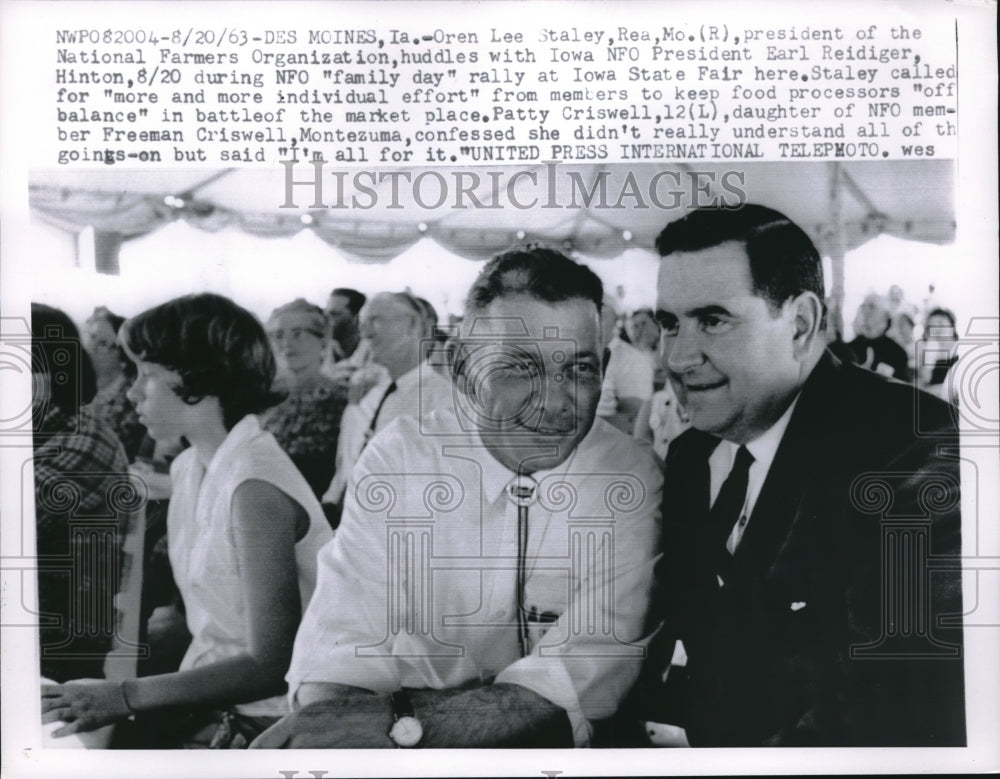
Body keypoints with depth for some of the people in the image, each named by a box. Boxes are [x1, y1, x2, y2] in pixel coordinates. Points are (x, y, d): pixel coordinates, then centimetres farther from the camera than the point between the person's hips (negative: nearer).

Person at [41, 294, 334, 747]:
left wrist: (125, 697, -20)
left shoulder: (254, 486, -21)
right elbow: (205, 616, 8)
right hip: (207, 696, 7)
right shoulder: (189, 467, 6)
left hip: (263, 716, -7)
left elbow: (271, 666, -21)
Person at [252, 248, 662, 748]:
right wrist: (334, 717, -33)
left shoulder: (632, 480, -11)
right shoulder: (398, 456, -6)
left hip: (553, 740, 0)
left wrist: (401, 724, -30)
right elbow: (345, 639, -12)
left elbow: (583, 677, -20)